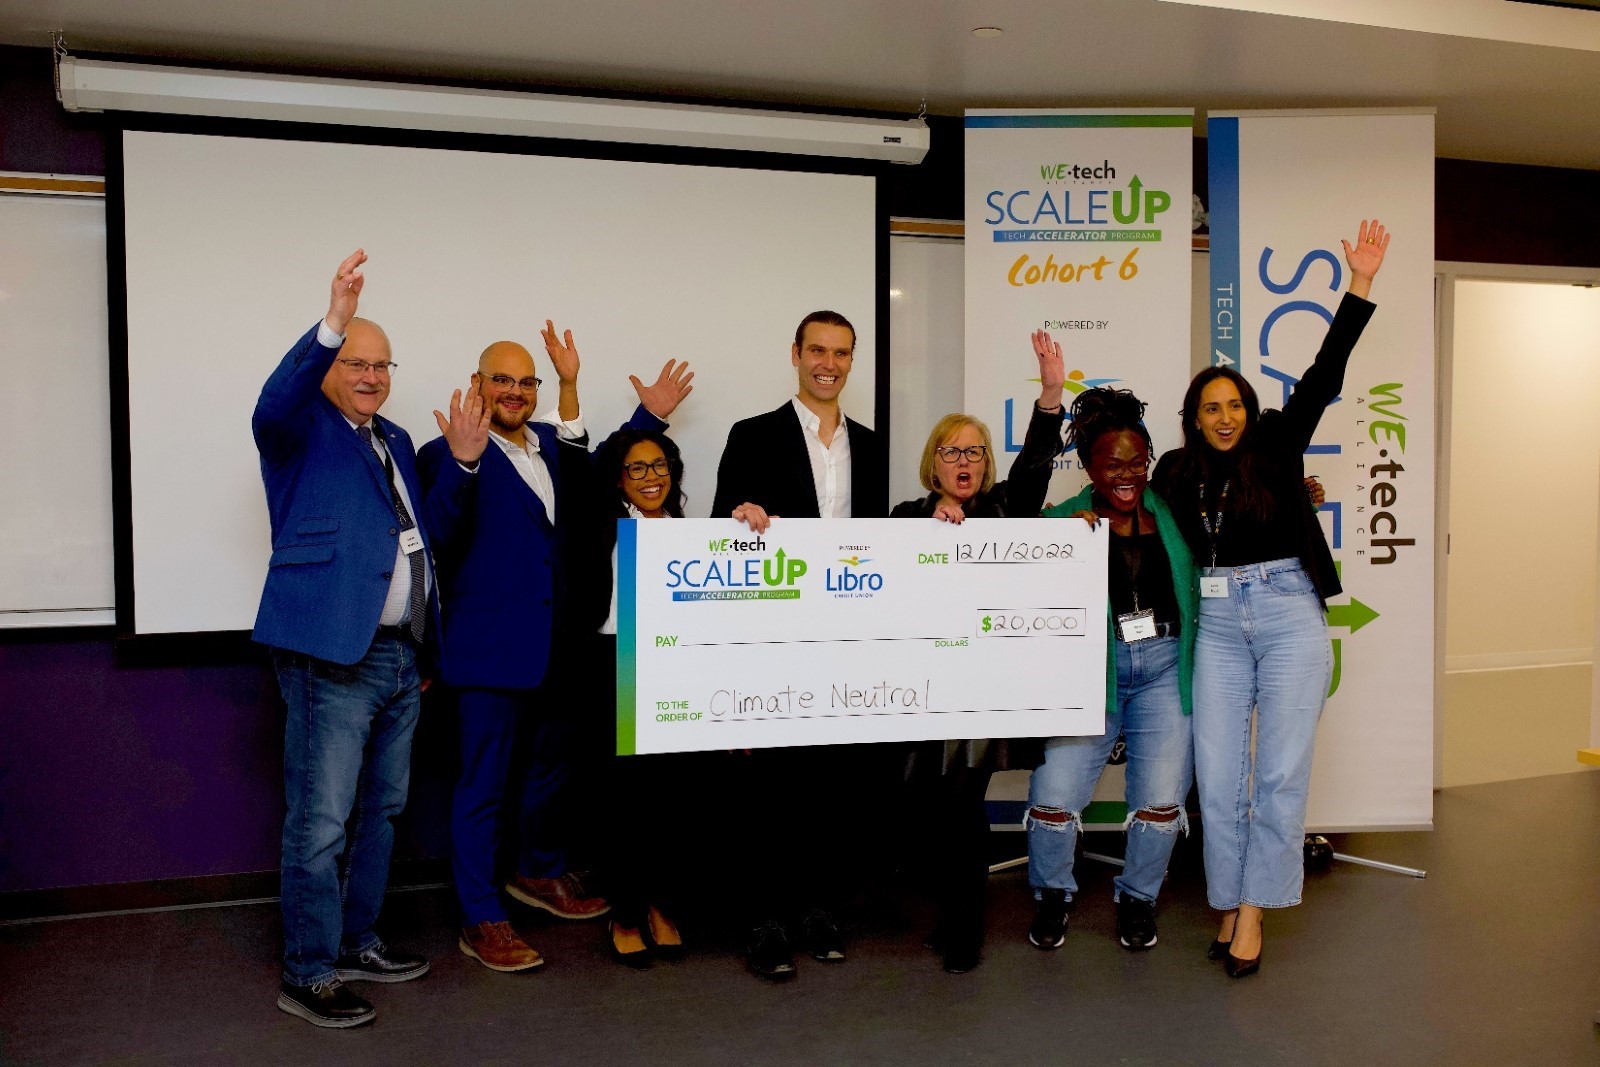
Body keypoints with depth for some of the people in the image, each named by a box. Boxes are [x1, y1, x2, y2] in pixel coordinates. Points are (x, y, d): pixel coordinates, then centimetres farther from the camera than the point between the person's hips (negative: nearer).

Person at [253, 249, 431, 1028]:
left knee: (379, 811, 16)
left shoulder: (395, 440, 19)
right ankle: (307, 976, 8)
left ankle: (356, 942, 30)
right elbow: (274, 404, -29)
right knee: (321, 823, -4)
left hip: (400, 655, 8)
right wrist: (333, 322, -40)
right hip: (333, 654, -8)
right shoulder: (302, 429, -4)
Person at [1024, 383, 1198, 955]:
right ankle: (1052, 894, 19)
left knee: (1161, 800, -4)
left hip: (1164, 668, 2)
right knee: (1053, 796, -11)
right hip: (1090, 668, -2)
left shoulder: (1172, 515, 9)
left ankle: (1137, 897, 25)